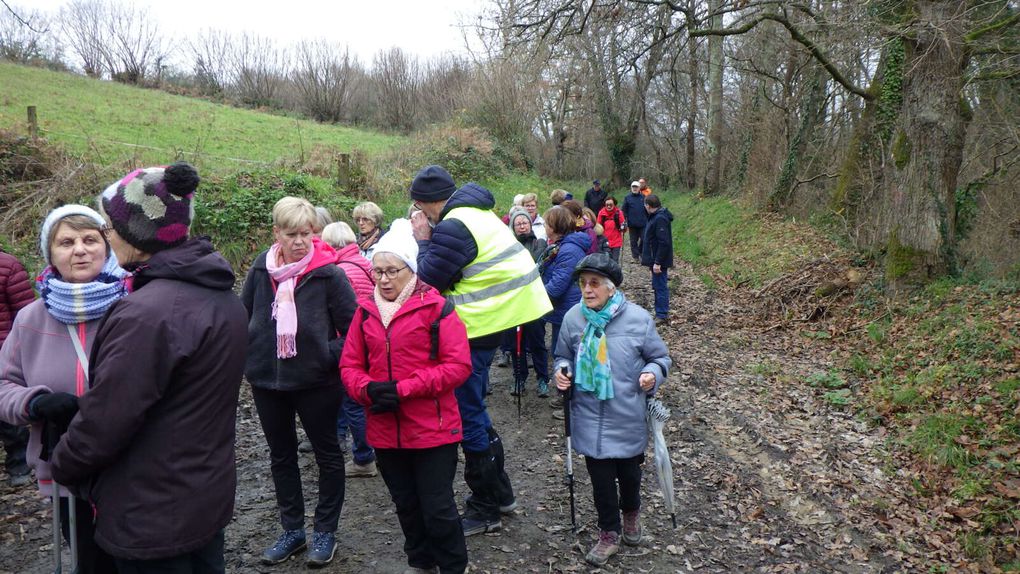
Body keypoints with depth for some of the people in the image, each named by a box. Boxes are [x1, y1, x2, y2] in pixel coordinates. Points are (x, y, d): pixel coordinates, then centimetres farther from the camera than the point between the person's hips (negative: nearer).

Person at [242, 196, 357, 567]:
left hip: (316, 381, -4)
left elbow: (353, 326, -10)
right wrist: (249, 355, 5)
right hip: (267, 380, 5)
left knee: (327, 454, 11)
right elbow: (243, 316, 12)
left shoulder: (328, 273, -15)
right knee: (281, 456, 16)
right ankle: (292, 530, 34)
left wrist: (330, 356, -15)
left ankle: (325, 532, 28)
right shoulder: (261, 269, -2)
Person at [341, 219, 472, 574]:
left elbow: (459, 365, -15)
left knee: (438, 508, 4)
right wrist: (368, 389, -15)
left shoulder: (435, 308, -10)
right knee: (405, 505, 20)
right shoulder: (365, 310, 5)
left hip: (433, 429, -5)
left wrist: (404, 389, -20)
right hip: (385, 431, 5)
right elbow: (350, 365, 7)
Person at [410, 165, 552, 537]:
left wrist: (424, 242, -5)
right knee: (474, 410, 20)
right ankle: (500, 493, 32)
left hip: (478, 326, -10)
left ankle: (485, 509, 14)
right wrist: (431, 241, 6)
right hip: (495, 316, 10)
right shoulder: (476, 213, 13)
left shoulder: (453, 227, -19)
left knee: (468, 415, 1)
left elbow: (427, 282, -15)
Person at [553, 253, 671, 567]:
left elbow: (661, 357, -2)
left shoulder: (638, 318, -14)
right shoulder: (573, 317, -7)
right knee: (600, 477, 10)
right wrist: (562, 371, -11)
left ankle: (631, 512, 51)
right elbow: (564, 355, 9)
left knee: (629, 471, 19)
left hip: (627, 418, -1)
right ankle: (609, 533, 31)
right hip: (590, 418, 1)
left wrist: (653, 373, -22)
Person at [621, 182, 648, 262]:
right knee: (633, 241, 7)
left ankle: (641, 253, 23)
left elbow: (647, 211, 10)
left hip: (643, 224, 1)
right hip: (632, 224, 0)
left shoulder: (643, 197, 5)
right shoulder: (627, 198, 2)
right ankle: (636, 257, 17)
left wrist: (648, 222, 7)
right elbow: (624, 211, 2)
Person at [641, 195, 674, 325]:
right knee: (658, 286, 17)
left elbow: (664, 243, -26)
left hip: (659, 261, -10)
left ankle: (662, 315, 3)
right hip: (656, 259, 10)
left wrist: (657, 262, -25)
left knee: (660, 286, -4)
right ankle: (661, 313, 26)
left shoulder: (660, 219, -21)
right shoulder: (656, 216, 11)